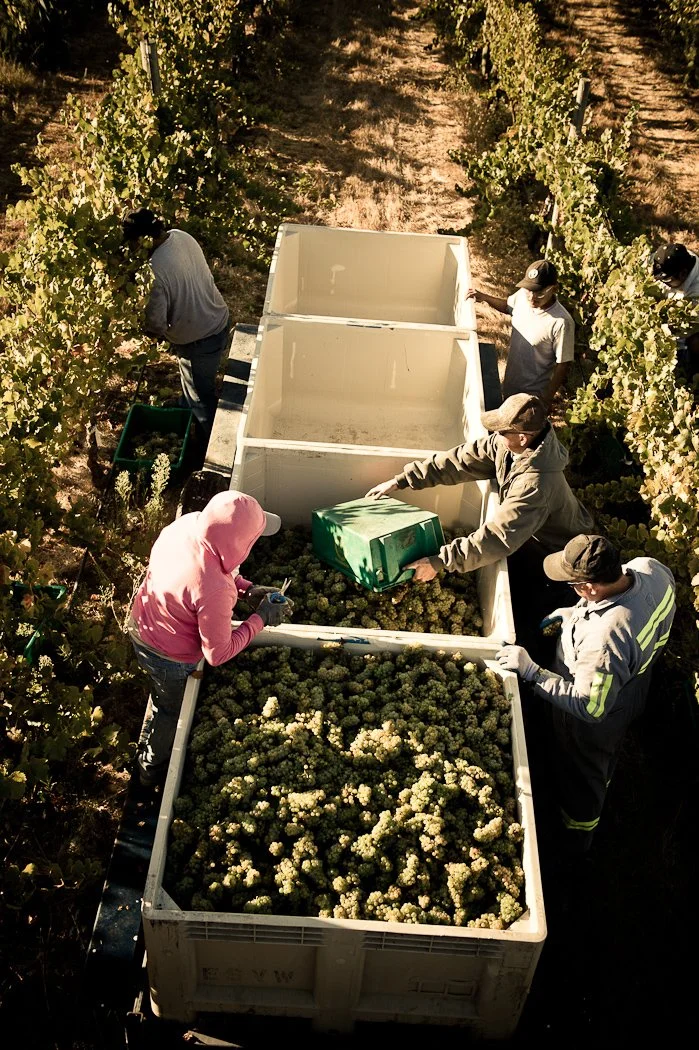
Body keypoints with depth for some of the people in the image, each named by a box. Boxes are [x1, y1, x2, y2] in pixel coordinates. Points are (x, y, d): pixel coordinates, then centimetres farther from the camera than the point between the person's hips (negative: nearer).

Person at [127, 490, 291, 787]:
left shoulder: (188, 522, -24)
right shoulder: (214, 591, -45)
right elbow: (218, 654, -30)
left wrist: (247, 588, -10)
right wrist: (260, 619, -22)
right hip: (170, 659, -6)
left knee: (163, 697, 38)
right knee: (174, 713, 27)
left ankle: (149, 742, 68)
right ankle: (152, 770, 55)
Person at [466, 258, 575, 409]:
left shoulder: (562, 322, -33)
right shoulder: (522, 295, -14)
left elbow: (563, 365, -22)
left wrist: (548, 398, -16)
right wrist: (485, 297, -4)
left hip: (535, 393, -6)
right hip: (511, 384, 6)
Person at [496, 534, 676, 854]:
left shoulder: (603, 641, -49)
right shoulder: (651, 568, -26)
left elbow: (589, 707, -35)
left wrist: (530, 672, -34)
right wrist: (573, 613, -4)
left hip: (597, 719, -7)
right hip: (632, 685, 7)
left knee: (581, 774, 25)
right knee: (605, 759, 37)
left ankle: (576, 839, 55)